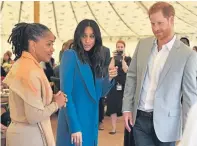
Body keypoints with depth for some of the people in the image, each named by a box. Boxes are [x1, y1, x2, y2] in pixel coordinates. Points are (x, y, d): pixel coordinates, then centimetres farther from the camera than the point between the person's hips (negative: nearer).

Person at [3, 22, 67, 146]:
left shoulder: (22, 63, 6)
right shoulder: (31, 71, -23)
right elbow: (35, 116, -25)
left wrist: (51, 98, 3)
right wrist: (56, 103, -10)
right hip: (29, 136, -9)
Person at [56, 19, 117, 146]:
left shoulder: (95, 59, 9)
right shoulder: (70, 55, -11)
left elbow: (98, 93, 12)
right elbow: (66, 94, -16)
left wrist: (109, 78, -7)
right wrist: (74, 127, -20)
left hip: (92, 121, 7)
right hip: (74, 122, -7)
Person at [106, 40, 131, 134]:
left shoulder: (128, 59, 6)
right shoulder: (112, 59, 9)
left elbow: (126, 70, -10)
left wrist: (122, 59, -13)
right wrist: (114, 58, -11)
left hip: (124, 85, -1)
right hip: (114, 85, 1)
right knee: (113, 106, -1)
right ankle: (114, 128, 5)